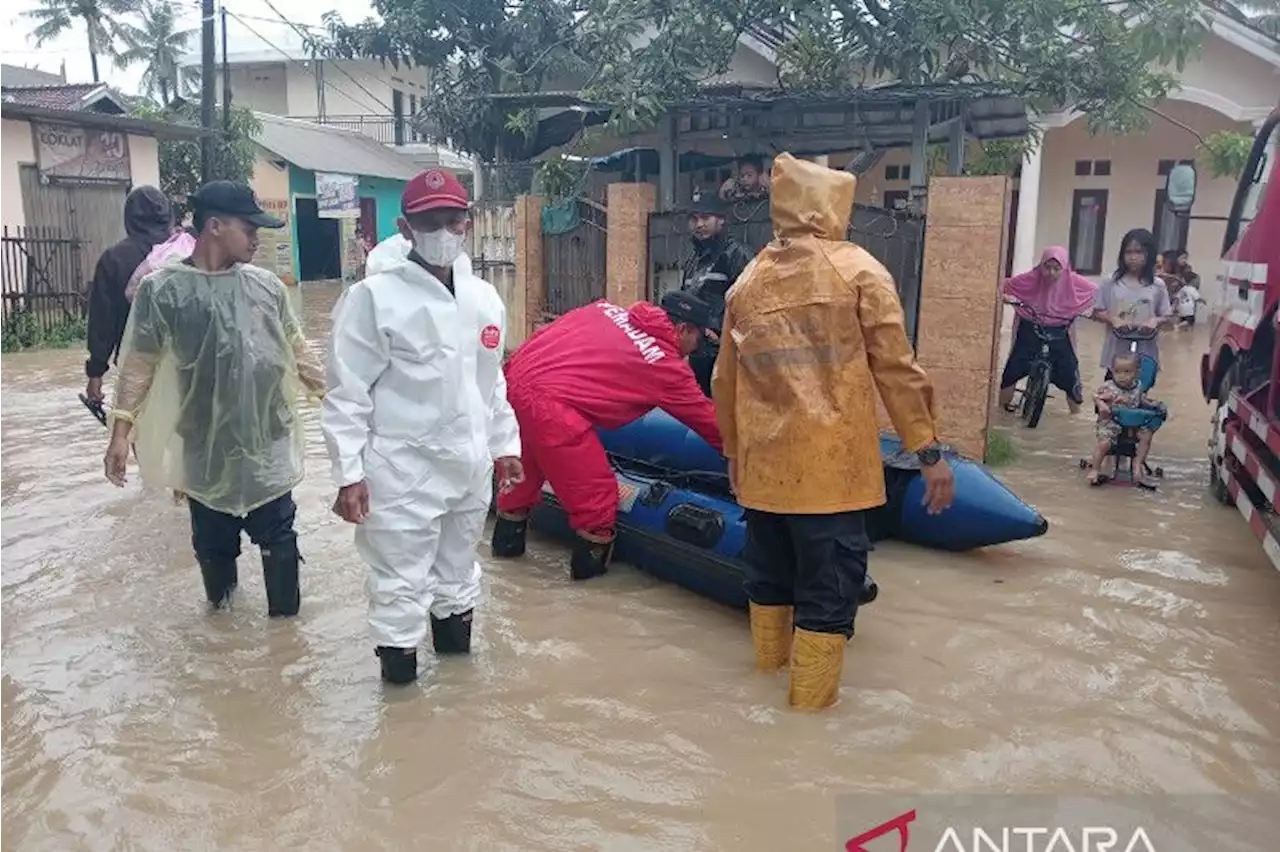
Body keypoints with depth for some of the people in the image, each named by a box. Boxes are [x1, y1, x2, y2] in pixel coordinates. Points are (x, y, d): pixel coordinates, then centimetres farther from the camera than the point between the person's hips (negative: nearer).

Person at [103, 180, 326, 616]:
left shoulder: (267, 286, 2)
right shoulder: (162, 290, -8)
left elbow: (297, 351, 11)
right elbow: (139, 366, -2)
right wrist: (120, 433, -4)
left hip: (269, 441, 2)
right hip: (205, 447, -2)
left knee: (279, 536, 9)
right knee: (213, 540, 14)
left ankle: (285, 615, 24)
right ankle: (221, 599, 38)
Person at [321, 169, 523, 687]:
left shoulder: (484, 298, 7)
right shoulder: (374, 297, -12)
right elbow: (347, 394, -12)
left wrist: (504, 444, 17)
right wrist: (348, 474, -14)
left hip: (471, 467, 6)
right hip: (402, 472, -6)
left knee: (458, 570, 22)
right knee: (401, 584, 2)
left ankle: (456, 649, 42)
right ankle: (399, 672, 19)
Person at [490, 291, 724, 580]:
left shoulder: (607, 309, 18)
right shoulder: (669, 368, 4)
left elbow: (549, 334, 22)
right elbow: (707, 419, 13)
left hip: (516, 375, 9)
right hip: (549, 403, -8)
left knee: (526, 466, 30)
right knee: (595, 491, 9)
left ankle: (507, 538, 48)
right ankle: (592, 560, 25)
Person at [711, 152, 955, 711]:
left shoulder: (748, 282, 11)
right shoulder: (858, 269, -2)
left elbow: (725, 381, 14)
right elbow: (895, 368, -6)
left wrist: (733, 452, 26)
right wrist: (929, 451, -1)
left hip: (761, 465, 5)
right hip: (831, 463, -5)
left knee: (769, 573, 21)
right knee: (829, 587, 5)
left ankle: (769, 666, 38)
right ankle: (810, 702, 11)